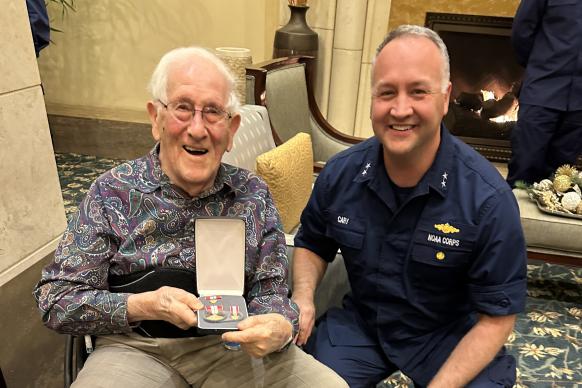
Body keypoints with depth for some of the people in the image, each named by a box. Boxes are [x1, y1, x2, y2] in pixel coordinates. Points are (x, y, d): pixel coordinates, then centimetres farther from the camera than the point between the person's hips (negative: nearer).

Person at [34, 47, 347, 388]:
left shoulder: (254, 195, -1)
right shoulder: (112, 193, -7)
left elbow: (269, 289, 1)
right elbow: (55, 299, -6)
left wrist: (279, 327, -23)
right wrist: (143, 306, -21)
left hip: (231, 345, 2)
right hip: (138, 347, -1)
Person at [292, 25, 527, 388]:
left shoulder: (488, 197, -23)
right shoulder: (340, 173, -13)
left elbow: (496, 316, -15)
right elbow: (312, 244, 6)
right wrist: (302, 298, -13)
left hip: (452, 336, -1)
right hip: (360, 322, 2)